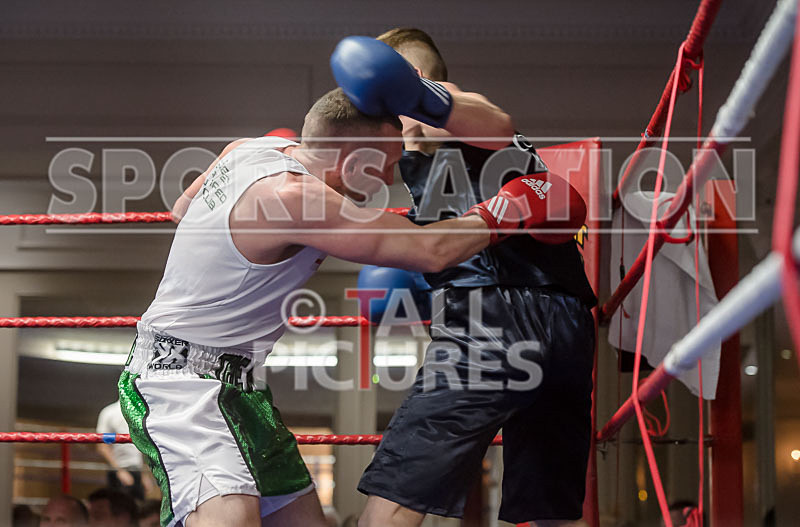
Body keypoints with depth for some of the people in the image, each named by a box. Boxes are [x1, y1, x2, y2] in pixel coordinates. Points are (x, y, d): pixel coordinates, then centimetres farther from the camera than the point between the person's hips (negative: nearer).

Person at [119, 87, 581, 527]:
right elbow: (431, 251, -23)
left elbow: (183, 210, 24)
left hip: (235, 385, 11)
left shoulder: (249, 149, 3)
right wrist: (511, 209, -9)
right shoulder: (293, 197, -26)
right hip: (180, 378, -11)